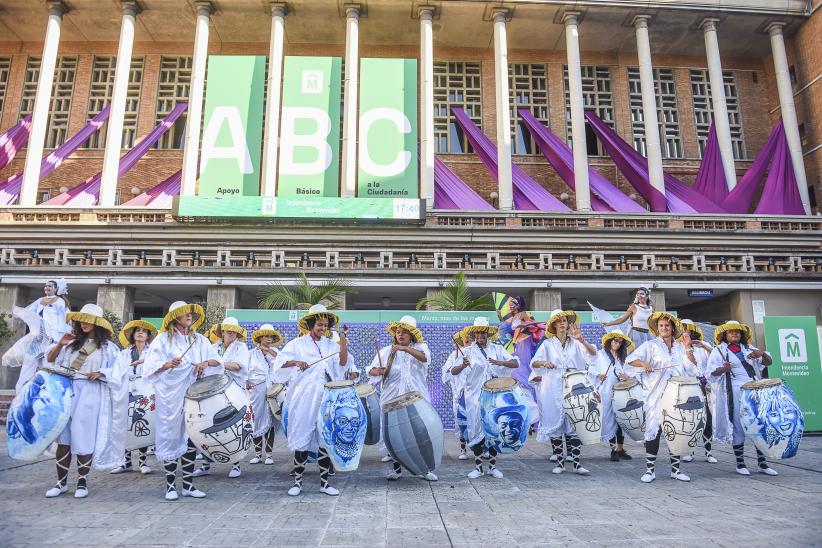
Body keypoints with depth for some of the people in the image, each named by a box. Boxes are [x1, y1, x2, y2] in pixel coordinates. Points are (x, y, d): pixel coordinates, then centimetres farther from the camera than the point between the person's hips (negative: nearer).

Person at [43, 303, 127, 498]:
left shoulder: (107, 347, 2)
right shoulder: (73, 342, 10)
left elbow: (117, 372, 1)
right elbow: (50, 360, 15)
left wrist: (101, 374, -16)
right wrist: (60, 344, -1)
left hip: (90, 396, -3)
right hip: (67, 392, 3)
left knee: (84, 439, 1)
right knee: (63, 438, 4)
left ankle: (82, 481, 15)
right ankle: (61, 481, 16)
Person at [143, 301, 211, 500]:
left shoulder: (200, 340, 12)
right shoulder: (163, 339, 1)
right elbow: (152, 367, -5)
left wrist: (205, 363, -11)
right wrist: (168, 364, -24)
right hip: (170, 395, -3)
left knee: (191, 437, 5)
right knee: (171, 437, 0)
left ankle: (188, 484, 13)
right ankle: (170, 485, 11)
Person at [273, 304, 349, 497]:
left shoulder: (331, 345, 11)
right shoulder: (298, 344, 4)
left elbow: (342, 362, -2)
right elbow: (280, 362, -1)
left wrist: (343, 342, -14)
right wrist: (295, 362, -19)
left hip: (325, 398, 3)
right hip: (303, 399, -2)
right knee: (303, 438, 1)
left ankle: (324, 482, 12)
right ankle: (297, 482, 12)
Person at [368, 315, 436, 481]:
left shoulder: (420, 347, 7)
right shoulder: (386, 351, 11)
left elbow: (425, 358, -16)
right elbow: (370, 370, 7)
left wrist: (404, 348, -29)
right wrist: (379, 371, -17)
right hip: (393, 400, 1)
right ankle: (396, 468, 19)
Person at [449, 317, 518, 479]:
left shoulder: (497, 349, 6)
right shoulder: (468, 351, 1)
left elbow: (516, 363, -3)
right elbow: (453, 371, -8)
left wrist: (500, 362, -22)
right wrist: (463, 365, -30)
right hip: (475, 396, -1)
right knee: (477, 429, 1)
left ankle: (492, 466, 16)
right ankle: (478, 467, 12)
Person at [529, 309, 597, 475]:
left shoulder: (575, 343, 9)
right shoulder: (548, 344, 6)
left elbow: (593, 353, -4)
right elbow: (533, 363, 0)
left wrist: (581, 339, -20)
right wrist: (544, 363, -22)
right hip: (553, 391, 0)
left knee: (573, 424, -4)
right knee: (555, 424, 1)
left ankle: (576, 463, 1)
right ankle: (559, 462, 10)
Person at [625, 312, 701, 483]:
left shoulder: (680, 347, 15)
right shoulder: (651, 345, 4)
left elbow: (693, 366, 6)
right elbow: (630, 359, -4)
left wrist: (687, 348, -3)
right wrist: (644, 363, -22)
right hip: (656, 397, -4)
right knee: (653, 430, -5)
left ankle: (676, 469, 18)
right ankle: (649, 470, 1)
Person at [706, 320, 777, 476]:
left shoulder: (749, 349, 18)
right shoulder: (719, 351, 4)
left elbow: (768, 362, 12)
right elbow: (711, 372, -5)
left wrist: (762, 353, -10)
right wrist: (723, 369, -27)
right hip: (735, 392, -4)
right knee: (738, 426, -2)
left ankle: (762, 463, 10)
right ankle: (740, 463, 8)